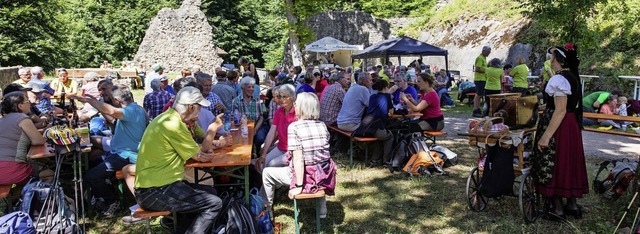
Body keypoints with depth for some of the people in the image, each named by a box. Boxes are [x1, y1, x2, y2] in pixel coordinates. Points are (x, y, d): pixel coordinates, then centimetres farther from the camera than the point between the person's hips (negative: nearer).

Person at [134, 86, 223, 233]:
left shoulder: (172, 118, 11)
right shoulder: (173, 125, -20)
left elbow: (201, 149, 13)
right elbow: (199, 156, -8)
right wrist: (212, 129, -3)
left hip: (159, 183, 10)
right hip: (154, 192, -10)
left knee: (210, 192, 17)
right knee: (214, 203, -13)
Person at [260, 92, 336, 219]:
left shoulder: (294, 127, -16)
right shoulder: (322, 125, -1)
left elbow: (298, 158, -21)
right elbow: (323, 152, 3)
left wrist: (298, 186, -18)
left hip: (307, 176, -5)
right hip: (324, 175, 5)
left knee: (266, 173, 13)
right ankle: (322, 209, 45)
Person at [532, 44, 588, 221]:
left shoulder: (559, 79, -19)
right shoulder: (573, 77, 11)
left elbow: (560, 111, -24)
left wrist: (546, 135, -24)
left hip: (558, 126, -10)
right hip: (571, 125, 10)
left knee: (553, 166, 0)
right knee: (567, 163, 16)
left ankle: (558, 210, 8)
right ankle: (572, 205, 26)